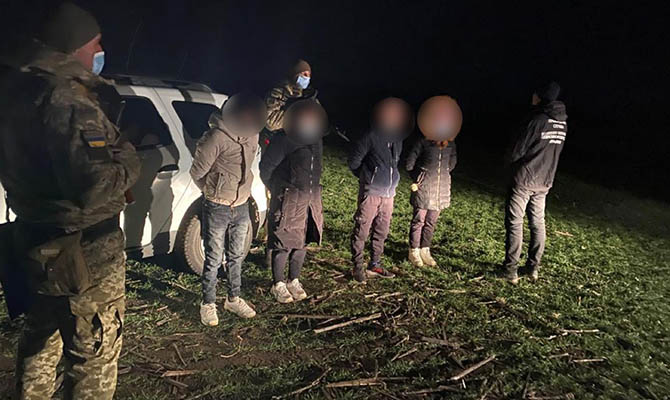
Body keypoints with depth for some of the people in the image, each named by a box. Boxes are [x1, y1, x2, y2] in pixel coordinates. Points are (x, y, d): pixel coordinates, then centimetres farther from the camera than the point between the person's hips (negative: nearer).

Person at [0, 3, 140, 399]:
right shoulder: (67, 98, -24)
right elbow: (96, 185, -34)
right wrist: (129, 156, -14)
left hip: (36, 241, 9)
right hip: (83, 253, -9)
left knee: (41, 340, 27)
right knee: (95, 353, 9)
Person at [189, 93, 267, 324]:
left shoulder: (252, 134, 1)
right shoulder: (218, 136, -21)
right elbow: (197, 172, -13)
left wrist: (241, 193, 12)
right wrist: (214, 193, 3)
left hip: (241, 206, 6)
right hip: (217, 209, -6)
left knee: (236, 257, 17)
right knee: (214, 259, 5)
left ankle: (234, 299, 32)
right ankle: (208, 305, 21)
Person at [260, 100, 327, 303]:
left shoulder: (317, 138, 6)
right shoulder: (283, 139, -16)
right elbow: (266, 167, -8)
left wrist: (313, 189, 17)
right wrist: (277, 189, 4)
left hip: (311, 197, 7)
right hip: (288, 199, -6)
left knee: (302, 241, 13)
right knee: (284, 242, 0)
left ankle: (294, 281, 27)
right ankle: (278, 285, 15)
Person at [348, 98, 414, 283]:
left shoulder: (398, 139, 8)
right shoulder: (371, 138, -14)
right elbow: (353, 162, -6)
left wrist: (390, 179, 15)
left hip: (389, 193, 7)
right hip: (371, 192, -7)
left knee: (382, 231, 13)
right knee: (362, 230, -1)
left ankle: (375, 265, 24)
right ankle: (358, 267, 11)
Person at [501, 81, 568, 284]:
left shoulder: (537, 120, -18)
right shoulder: (563, 123, 5)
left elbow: (516, 151, -15)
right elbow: (554, 152, 14)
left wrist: (510, 159, 7)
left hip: (523, 179, -7)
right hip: (545, 181, 7)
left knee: (514, 222, 0)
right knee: (537, 222, 14)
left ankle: (511, 269, 2)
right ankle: (533, 267, 20)